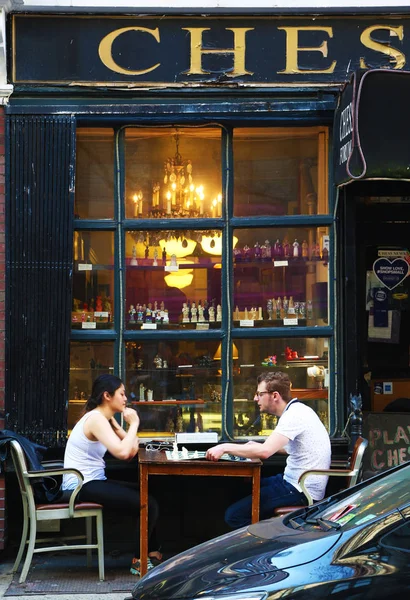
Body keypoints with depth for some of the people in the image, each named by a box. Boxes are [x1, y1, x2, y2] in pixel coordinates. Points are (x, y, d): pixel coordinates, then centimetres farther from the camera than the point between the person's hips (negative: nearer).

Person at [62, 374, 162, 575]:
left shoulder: (105, 418, 13)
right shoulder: (96, 419, -18)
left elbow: (131, 449, 6)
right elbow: (122, 452, -32)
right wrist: (134, 423, -18)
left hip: (91, 481, 10)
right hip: (82, 485, -10)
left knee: (146, 495, 14)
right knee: (148, 505, -11)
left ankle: (153, 553, 19)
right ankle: (139, 561, 1)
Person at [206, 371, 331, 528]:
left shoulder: (294, 415, -18)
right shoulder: (297, 411, 13)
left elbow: (264, 451, -29)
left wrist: (225, 447, -19)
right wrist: (257, 447, 19)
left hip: (302, 491, -11)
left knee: (234, 515, -15)